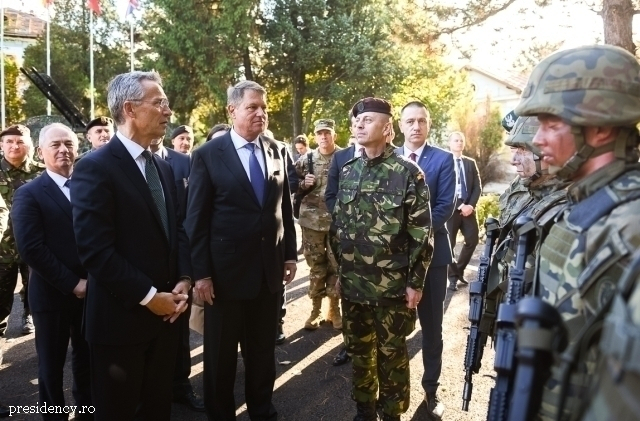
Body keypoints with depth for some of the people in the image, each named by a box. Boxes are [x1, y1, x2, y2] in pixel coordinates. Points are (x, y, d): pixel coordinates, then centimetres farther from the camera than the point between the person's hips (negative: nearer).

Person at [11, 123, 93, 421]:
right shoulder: (29, 194, -6)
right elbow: (31, 249, -15)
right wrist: (72, 283, -16)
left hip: (91, 291, 4)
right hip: (52, 296, -3)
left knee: (87, 360, 16)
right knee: (52, 365, 12)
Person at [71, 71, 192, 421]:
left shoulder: (163, 167, 11)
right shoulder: (95, 168, -14)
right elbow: (94, 249, -21)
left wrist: (183, 280, -1)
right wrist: (148, 297, -17)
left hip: (164, 312, 7)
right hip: (121, 317, -7)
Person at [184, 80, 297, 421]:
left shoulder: (276, 151, 5)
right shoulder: (207, 155, -7)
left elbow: (284, 207, 10)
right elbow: (196, 219, -8)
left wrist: (290, 254, 8)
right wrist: (201, 273, -11)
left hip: (270, 267, 4)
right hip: (227, 269, -3)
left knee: (263, 349, 17)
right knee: (221, 353, 13)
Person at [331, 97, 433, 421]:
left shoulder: (407, 172, -9)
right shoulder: (348, 171, 6)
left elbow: (422, 233, -9)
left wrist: (416, 282, -10)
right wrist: (338, 269, 11)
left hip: (392, 286, -5)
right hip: (352, 284, 5)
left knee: (392, 353, 11)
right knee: (359, 350, 18)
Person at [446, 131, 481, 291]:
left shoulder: (471, 163, 14)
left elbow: (478, 187, 9)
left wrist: (471, 205, -7)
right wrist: (458, 205, -13)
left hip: (468, 207, 4)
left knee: (472, 240, 3)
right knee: (449, 243, -2)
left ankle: (459, 270, 23)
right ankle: (453, 276, 12)